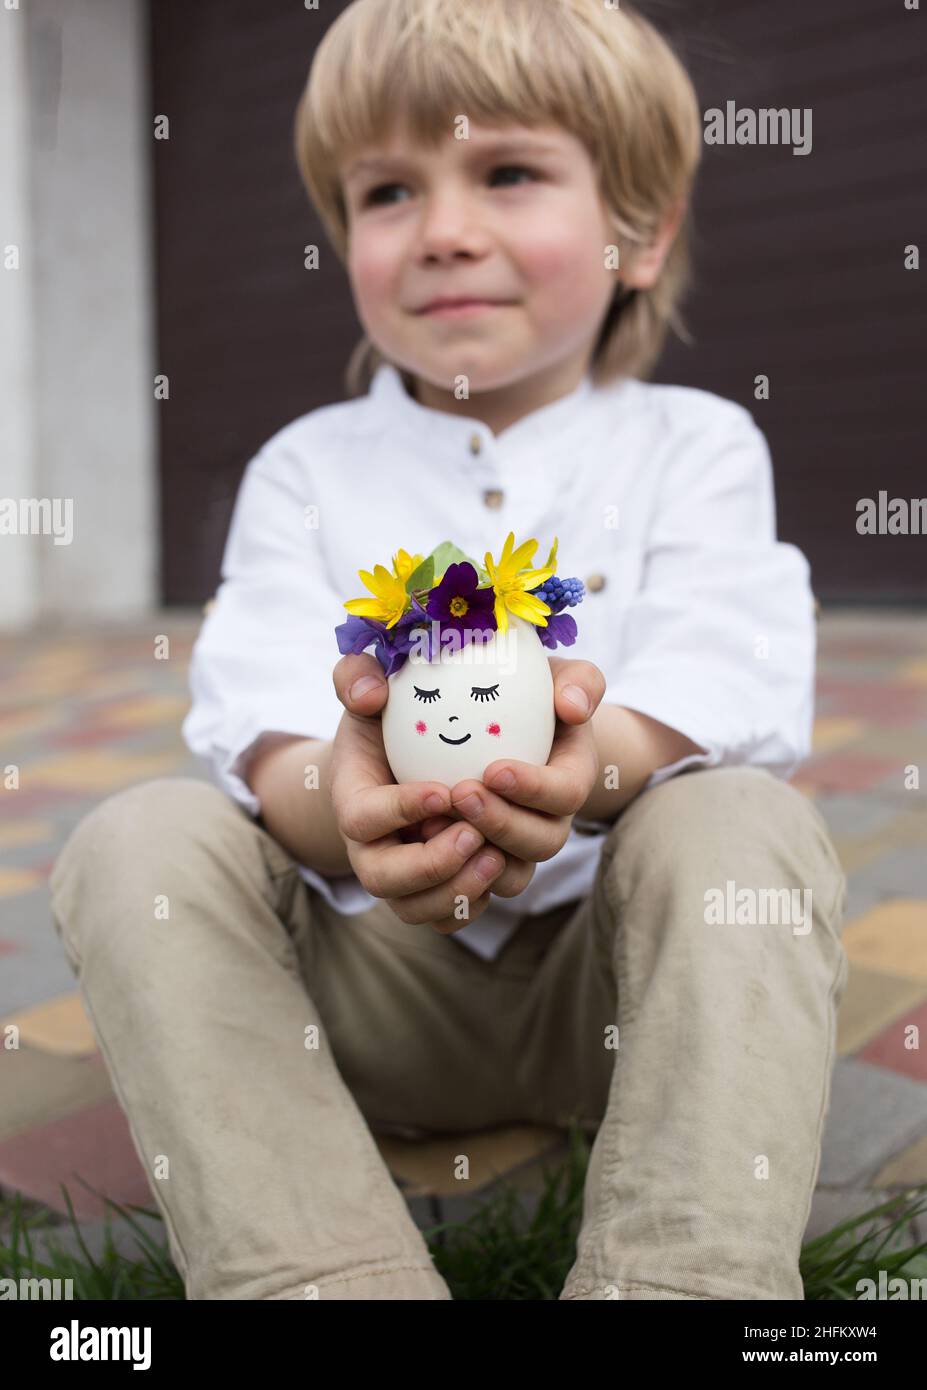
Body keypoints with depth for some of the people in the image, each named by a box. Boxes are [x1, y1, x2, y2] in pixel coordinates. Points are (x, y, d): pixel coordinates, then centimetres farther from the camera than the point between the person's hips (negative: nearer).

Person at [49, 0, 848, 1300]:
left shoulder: (696, 444, 5)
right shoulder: (306, 467, 8)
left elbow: (725, 680, -13)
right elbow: (258, 705, -10)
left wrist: (594, 763, -38)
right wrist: (333, 804, -36)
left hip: (616, 965, -1)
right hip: (366, 974, 2)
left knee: (745, 826, -30)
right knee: (136, 839, -22)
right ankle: (322, 1276, -32)